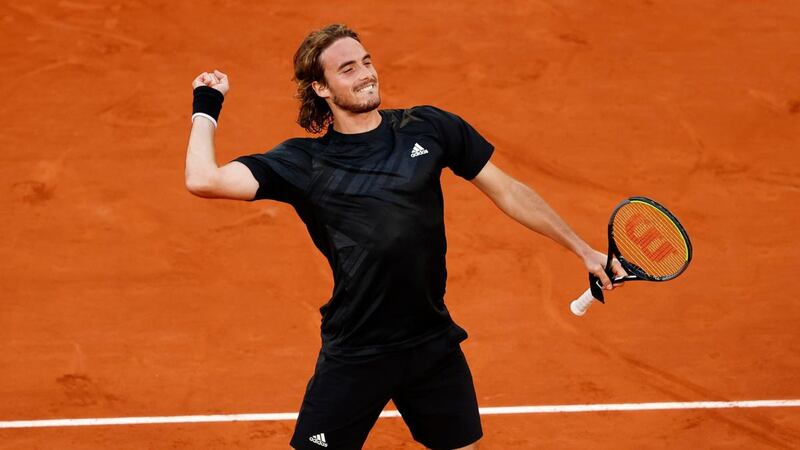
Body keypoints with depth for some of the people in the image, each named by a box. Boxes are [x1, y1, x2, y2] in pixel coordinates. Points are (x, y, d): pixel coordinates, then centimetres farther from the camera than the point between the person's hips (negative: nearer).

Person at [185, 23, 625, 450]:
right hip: (353, 358, -3)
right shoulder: (305, 161, -4)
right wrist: (207, 108, -2)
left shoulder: (429, 128, 2)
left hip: (436, 346, 3)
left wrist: (583, 249, 11)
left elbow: (507, 192, 10)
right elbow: (205, 180, -15)